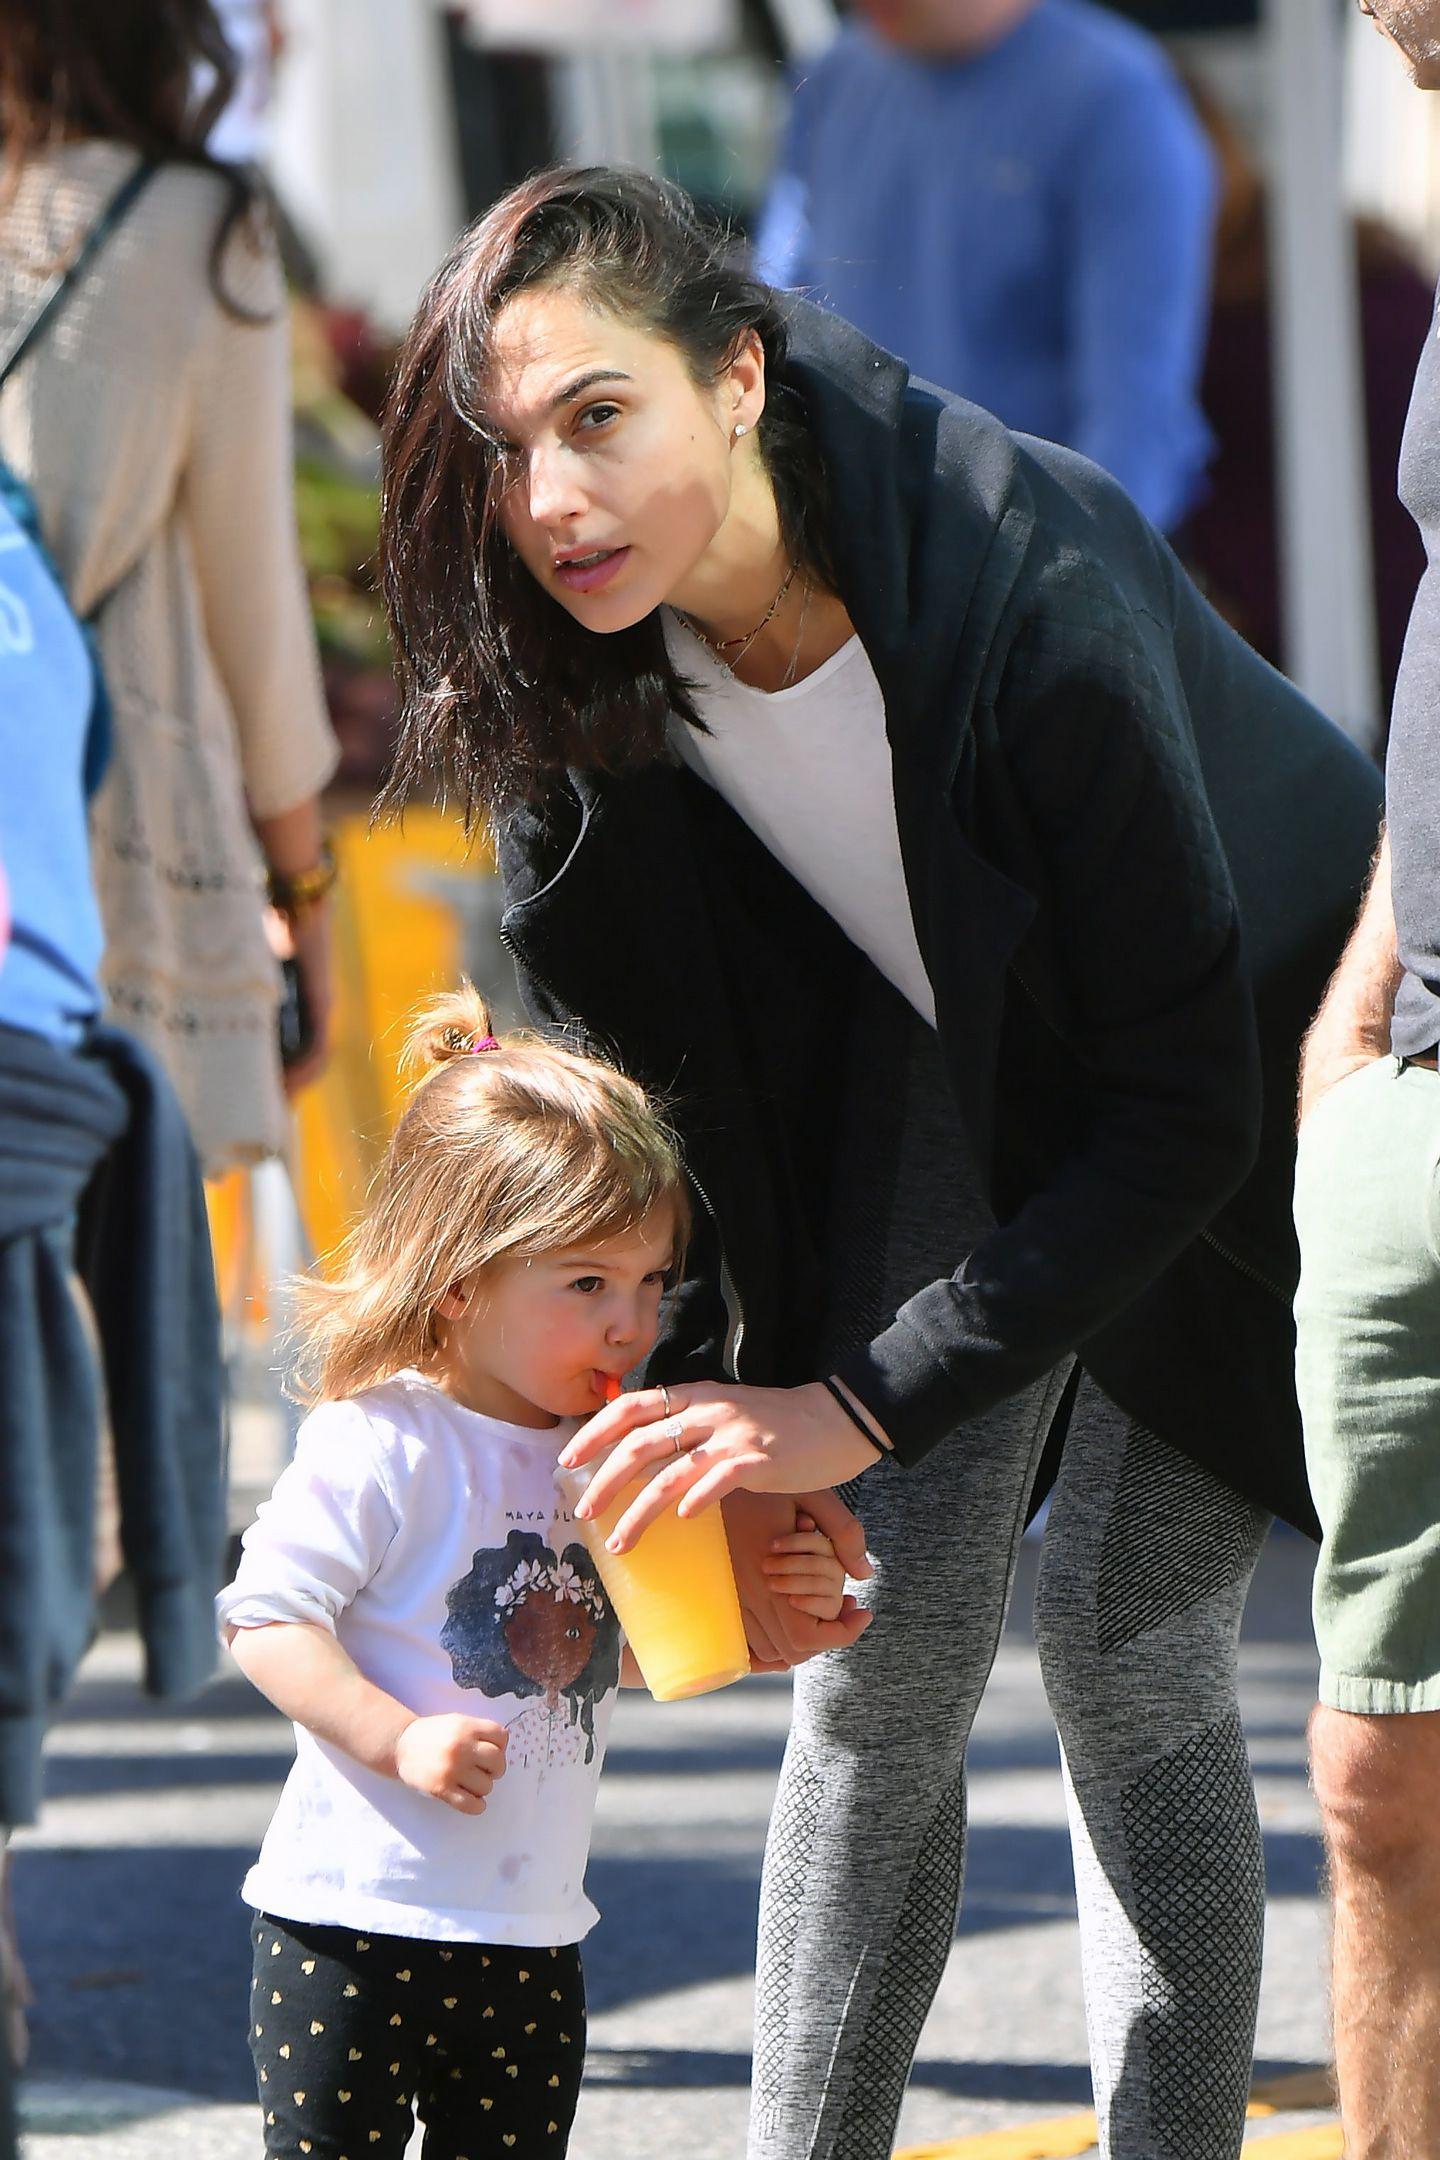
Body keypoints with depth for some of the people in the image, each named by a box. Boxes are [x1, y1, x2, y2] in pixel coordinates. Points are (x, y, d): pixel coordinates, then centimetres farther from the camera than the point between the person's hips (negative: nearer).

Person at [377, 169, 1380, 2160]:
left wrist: (858, 1406, -33)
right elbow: (644, 1050, -4)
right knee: (892, 1644, -2)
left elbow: (1178, 1112, -32)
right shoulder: (585, 671, -19)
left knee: (1125, 1643, -9)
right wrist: (675, 1401, -16)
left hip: (1250, 1069, -5)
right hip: (951, 1081, 5)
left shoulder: (1029, 581, -37)